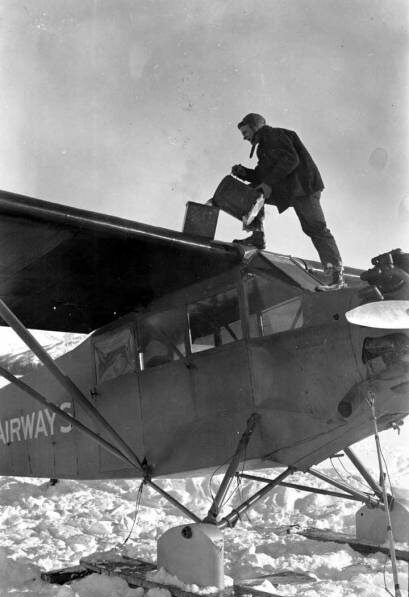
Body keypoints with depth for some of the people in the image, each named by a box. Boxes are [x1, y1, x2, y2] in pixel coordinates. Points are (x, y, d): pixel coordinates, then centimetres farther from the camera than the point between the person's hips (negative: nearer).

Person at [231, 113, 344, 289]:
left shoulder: (275, 135, -3)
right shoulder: (263, 147, 26)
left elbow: (291, 159, -18)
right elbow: (261, 176, 21)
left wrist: (269, 183, -21)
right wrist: (243, 172, 5)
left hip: (302, 186, -9)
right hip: (284, 191, 9)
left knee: (315, 228, -13)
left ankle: (336, 273, -15)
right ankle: (257, 237, 0)